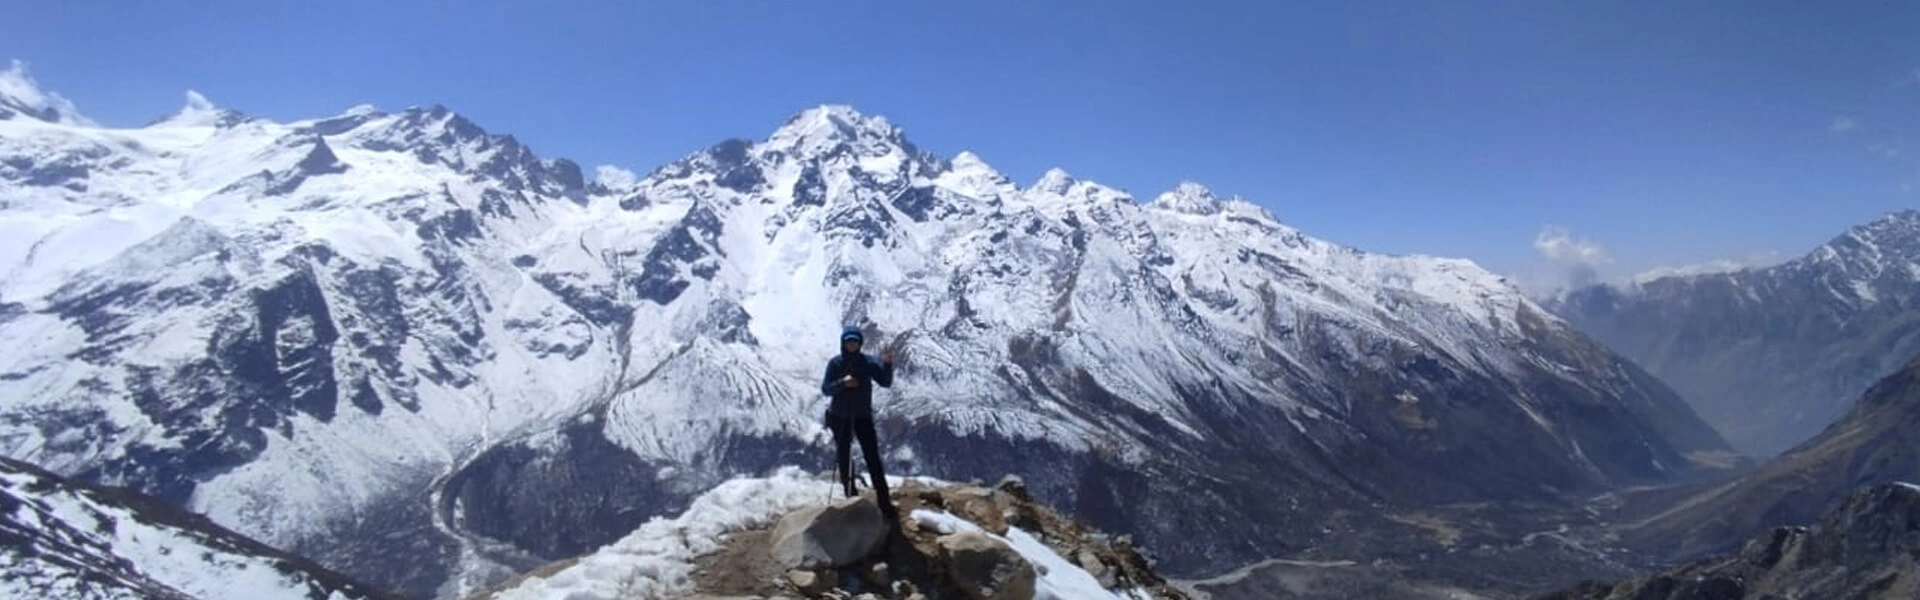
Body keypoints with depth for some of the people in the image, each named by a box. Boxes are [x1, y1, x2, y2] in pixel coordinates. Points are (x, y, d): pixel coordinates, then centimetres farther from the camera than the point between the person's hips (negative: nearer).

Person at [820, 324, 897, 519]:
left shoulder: (868, 362, -5)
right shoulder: (835, 363, -6)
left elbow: (885, 382, -12)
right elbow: (825, 388, -10)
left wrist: (887, 364, -29)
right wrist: (842, 383, -28)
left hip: (863, 416, -1)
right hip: (840, 417, 1)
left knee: (873, 458, -7)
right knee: (843, 458, 8)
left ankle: (885, 503, -8)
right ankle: (851, 497, 22)